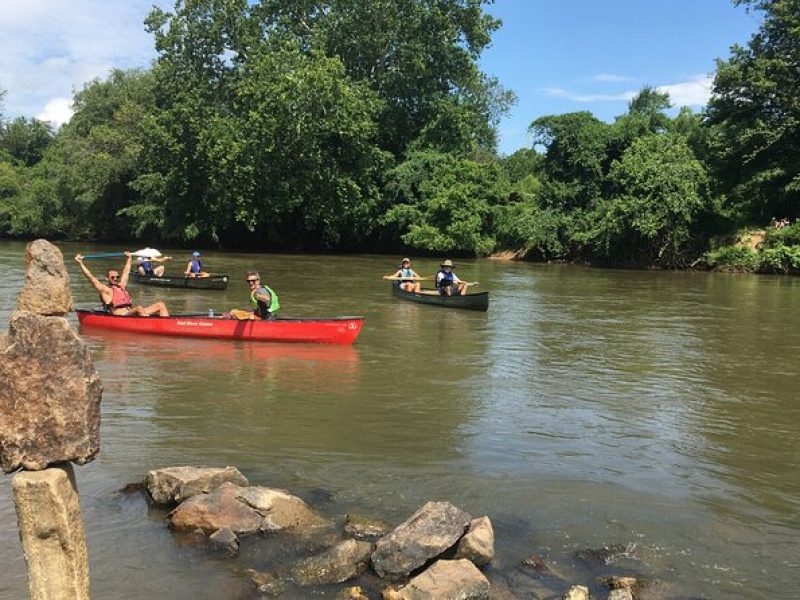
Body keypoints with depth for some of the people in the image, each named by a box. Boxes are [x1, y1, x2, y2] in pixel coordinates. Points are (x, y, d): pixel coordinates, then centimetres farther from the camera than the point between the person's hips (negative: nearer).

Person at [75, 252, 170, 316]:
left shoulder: (122, 286, 26)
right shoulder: (106, 290, 6)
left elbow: (126, 272, 40)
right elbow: (91, 278, -1)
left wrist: (128, 258, 50)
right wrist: (80, 263, -5)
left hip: (132, 314, 8)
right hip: (120, 318, -8)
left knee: (160, 305, -4)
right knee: (139, 308, -39)